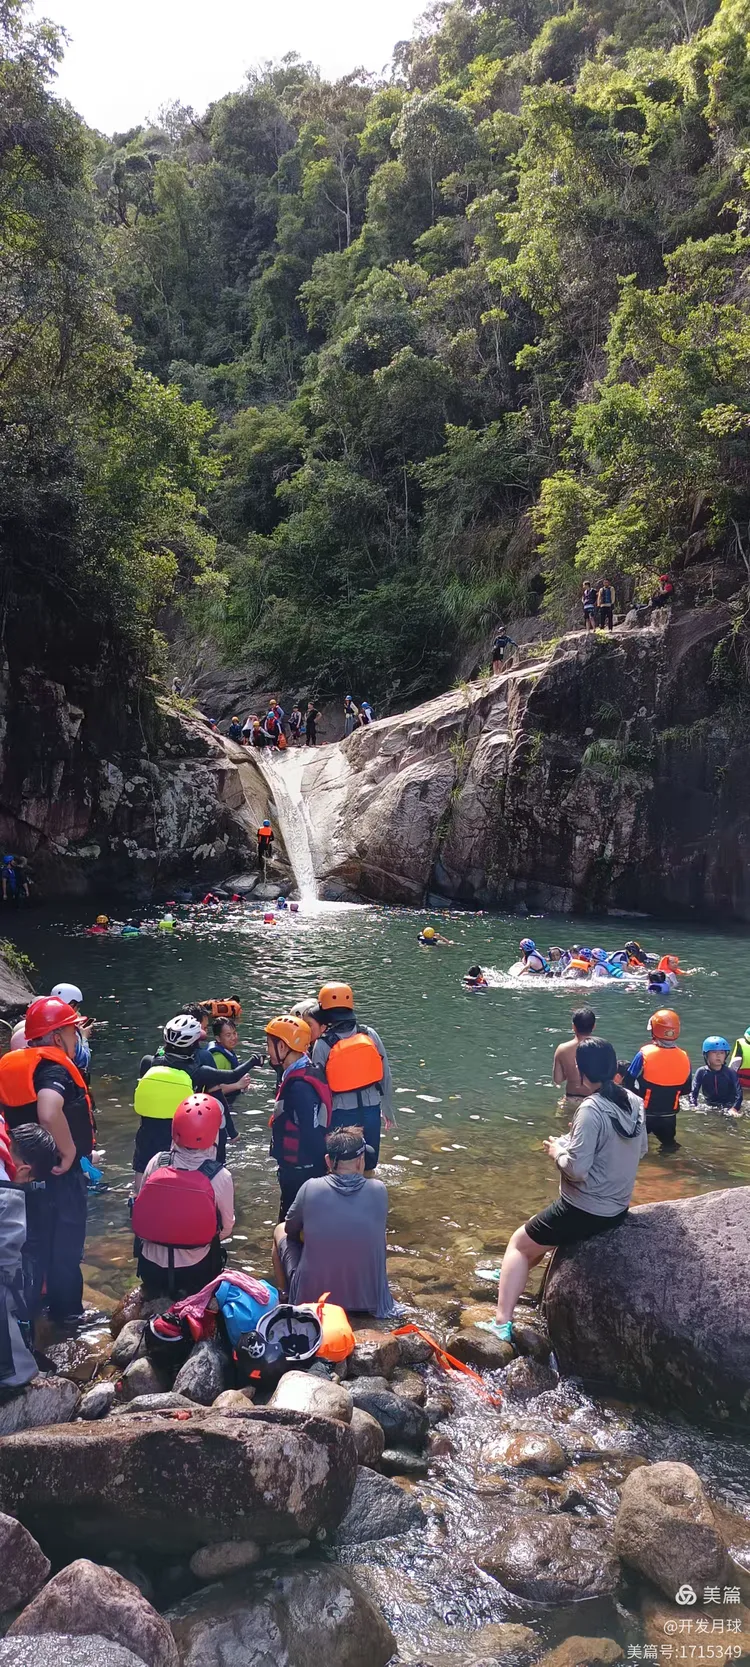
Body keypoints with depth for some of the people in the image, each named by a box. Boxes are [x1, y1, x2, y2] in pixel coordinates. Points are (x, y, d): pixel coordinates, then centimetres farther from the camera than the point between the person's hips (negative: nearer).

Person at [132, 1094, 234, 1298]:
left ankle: (157, 1290, 12)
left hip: (151, 1266, 3)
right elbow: (226, 1228, -3)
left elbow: (141, 1212, 0)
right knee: (214, 1252, 27)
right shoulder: (220, 1176, -17)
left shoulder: (156, 1163, -12)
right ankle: (191, 1294, 8)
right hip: (195, 1271, -3)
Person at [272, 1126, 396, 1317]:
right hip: (369, 1300, 2)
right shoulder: (378, 1191, -9)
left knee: (281, 1230, 22)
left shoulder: (311, 1188, -13)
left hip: (311, 1298, -1)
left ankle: (287, 1300, 30)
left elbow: (290, 1229, 6)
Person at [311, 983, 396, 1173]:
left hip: (341, 1115, -3)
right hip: (371, 1109, 3)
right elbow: (386, 1077, 2)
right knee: (368, 1168, 19)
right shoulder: (370, 1035, -4)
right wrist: (389, 1111, 15)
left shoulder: (323, 1044, -12)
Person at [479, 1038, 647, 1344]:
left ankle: (502, 1322, 8)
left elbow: (577, 1169, -28)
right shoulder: (634, 1103, -2)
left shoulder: (591, 1109, -25)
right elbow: (641, 1150, 13)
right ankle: (514, 1276, 50)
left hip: (585, 1211, -8)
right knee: (545, 1230, 33)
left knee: (520, 1242, 12)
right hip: (618, 1209, 8)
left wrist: (558, 1149, -7)